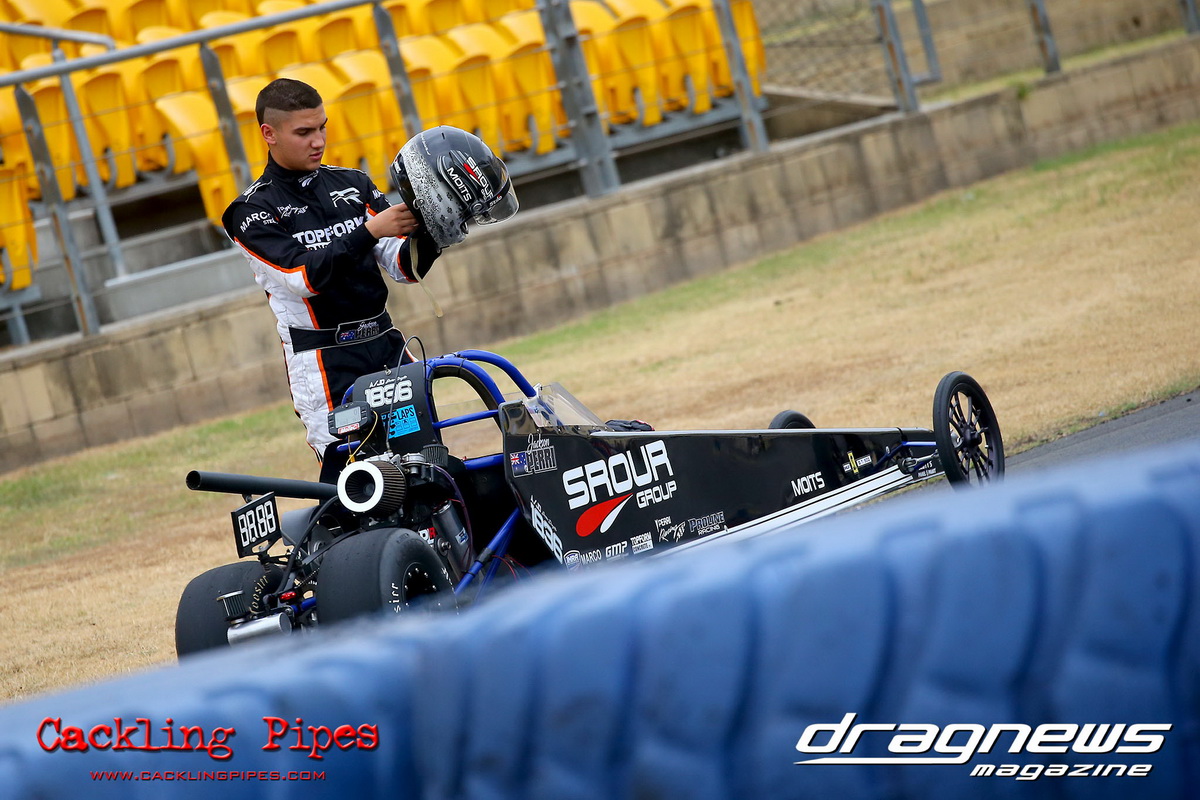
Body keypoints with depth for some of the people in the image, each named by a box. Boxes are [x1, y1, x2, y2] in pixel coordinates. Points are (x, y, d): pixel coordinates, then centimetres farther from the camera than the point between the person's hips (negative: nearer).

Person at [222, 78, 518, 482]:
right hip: (324, 367, -5)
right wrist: (369, 231, -23)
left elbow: (405, 267, 7)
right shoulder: (252, 212, -3)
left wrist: (426, 233, -14)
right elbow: (304, 277, -17)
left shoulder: (353, 184, 12)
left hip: (387, 344, 5)